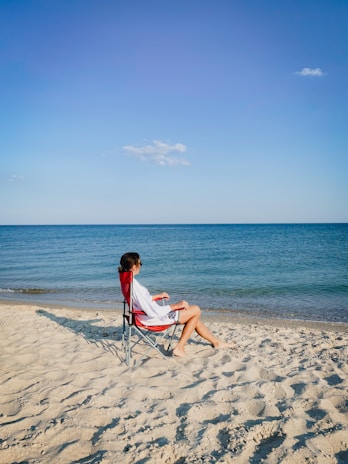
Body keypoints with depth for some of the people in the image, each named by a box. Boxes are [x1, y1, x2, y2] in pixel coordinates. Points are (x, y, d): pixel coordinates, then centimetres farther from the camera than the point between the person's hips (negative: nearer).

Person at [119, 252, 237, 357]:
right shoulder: (135, 286, -30)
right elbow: (153, 312, -29)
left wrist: (157, 296, 15)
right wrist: (175, 306, -19)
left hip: (148, 315, 10)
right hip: (154, 319, -10)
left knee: (193, 316, 18)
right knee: (196, 310, -2)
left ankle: (217, 342, 32)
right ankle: (179, 348, 6)